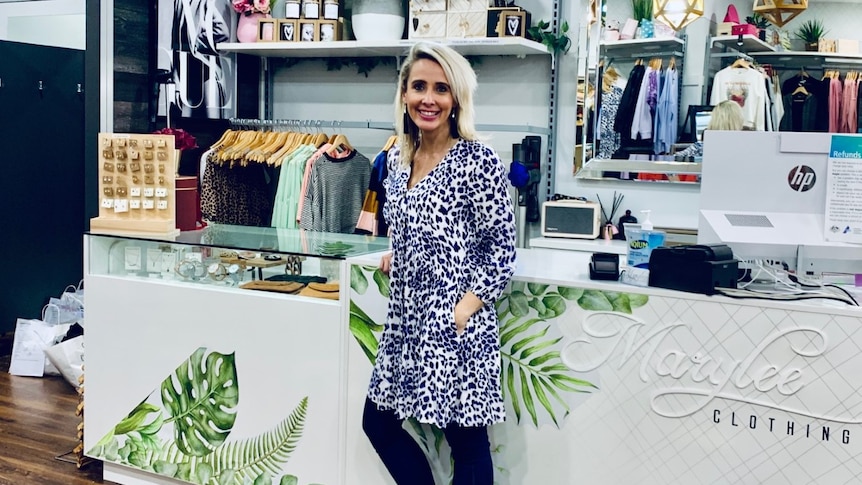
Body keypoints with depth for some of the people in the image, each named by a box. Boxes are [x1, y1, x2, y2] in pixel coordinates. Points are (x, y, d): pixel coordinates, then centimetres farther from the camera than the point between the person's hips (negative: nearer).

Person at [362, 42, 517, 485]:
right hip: (405, 317, 8)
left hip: (454, 323, -7)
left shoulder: (478, 161, -12)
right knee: (378, 421, 15)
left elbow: (501, 250, -12)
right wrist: (395, 257, 6)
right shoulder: (397, 157, 8)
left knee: (466, 439, 4)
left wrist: (464, 310, -19)